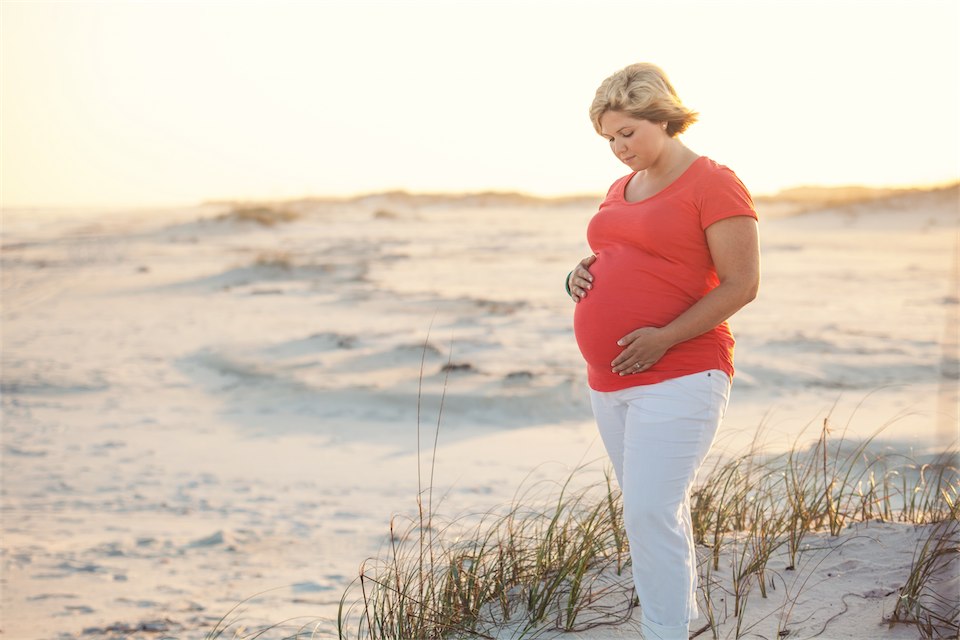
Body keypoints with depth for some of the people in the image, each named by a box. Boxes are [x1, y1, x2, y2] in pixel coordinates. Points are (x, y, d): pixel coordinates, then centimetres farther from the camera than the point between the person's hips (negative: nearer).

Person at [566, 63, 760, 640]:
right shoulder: (622, 189, 18)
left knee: (651, 514, -15)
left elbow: (742, 284, -12)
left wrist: (665, 338, -19)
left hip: (677, 379, -8)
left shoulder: (713, 183, -7)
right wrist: (582, 276, 6)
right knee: (654, 514, 12)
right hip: (611, 381, 8)